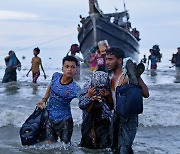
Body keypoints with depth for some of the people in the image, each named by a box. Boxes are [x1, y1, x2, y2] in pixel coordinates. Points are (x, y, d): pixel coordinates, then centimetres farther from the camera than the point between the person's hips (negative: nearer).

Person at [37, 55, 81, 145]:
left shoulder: (74, 88, -22)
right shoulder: (56, 76, -6)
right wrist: (44, 100, 6)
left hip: (64, 120, -3)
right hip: (49, 117, 4)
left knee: (66, 144, 9)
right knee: (50, 144, 10)